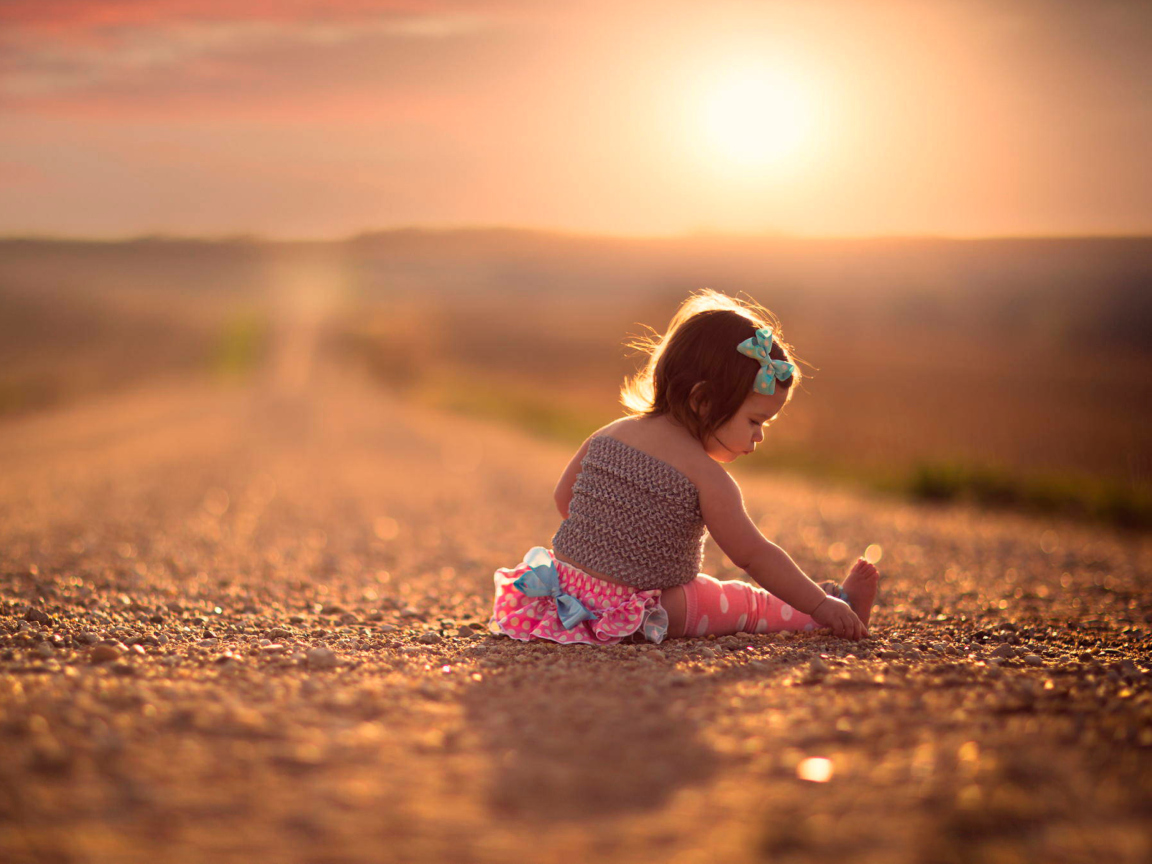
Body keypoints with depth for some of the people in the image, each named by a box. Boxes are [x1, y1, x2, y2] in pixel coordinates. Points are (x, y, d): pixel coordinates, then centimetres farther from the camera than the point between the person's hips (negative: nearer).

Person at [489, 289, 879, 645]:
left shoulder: (608, 434, 3)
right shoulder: (704, 474, -17)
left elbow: (564, 497, 15)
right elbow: (754, 555, -15)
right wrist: (821, 607, -8)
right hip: (639, 612, -8)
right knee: (747, 602, 10)